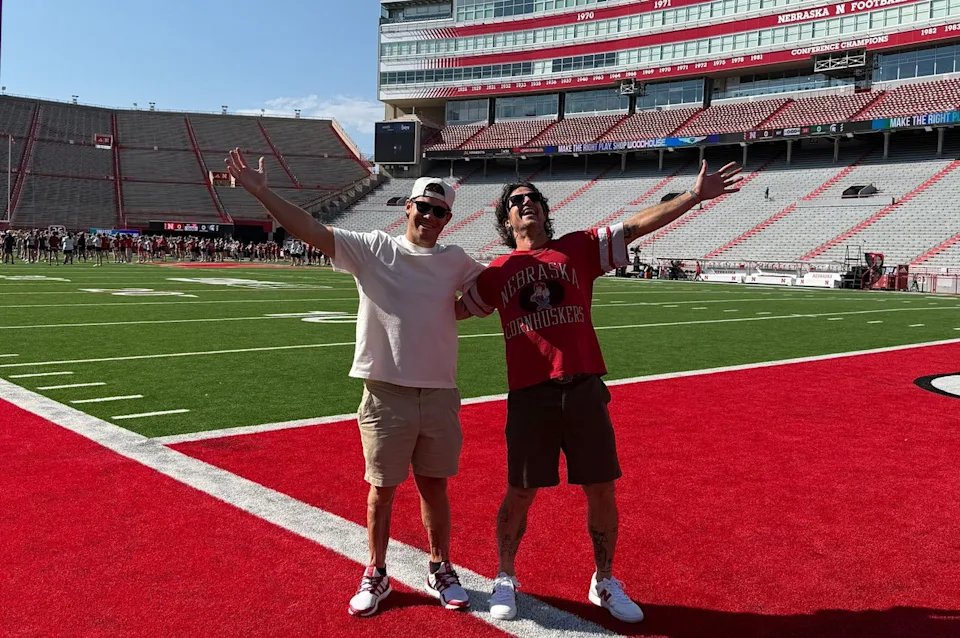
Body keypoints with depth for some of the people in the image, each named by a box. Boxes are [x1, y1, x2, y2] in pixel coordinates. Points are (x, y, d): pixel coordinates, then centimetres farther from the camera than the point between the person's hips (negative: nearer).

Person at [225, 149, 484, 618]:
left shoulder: (455, 262, 4)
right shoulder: (371, 249, -4)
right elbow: (312, 230, -13)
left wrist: (445, 313, 1)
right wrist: (261, 192, -22)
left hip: (439, 393, 2)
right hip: (386, 393, -2)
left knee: (434, 486, 14)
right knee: (382, 489, 10)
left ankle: (441, 570, 32)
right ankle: (376, 576, 28)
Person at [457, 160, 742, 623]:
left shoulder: (578, 248, 8)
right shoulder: (497, 273, 9)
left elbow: (637, 226, 2)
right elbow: (454, 309, 22)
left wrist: (696, 195, -4)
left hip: (584, 390, 1)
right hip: (529, 395, 0)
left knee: (601, 490, 8)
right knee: (520, 495, 6)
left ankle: (604, 582, 29)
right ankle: (505, 579, 29)